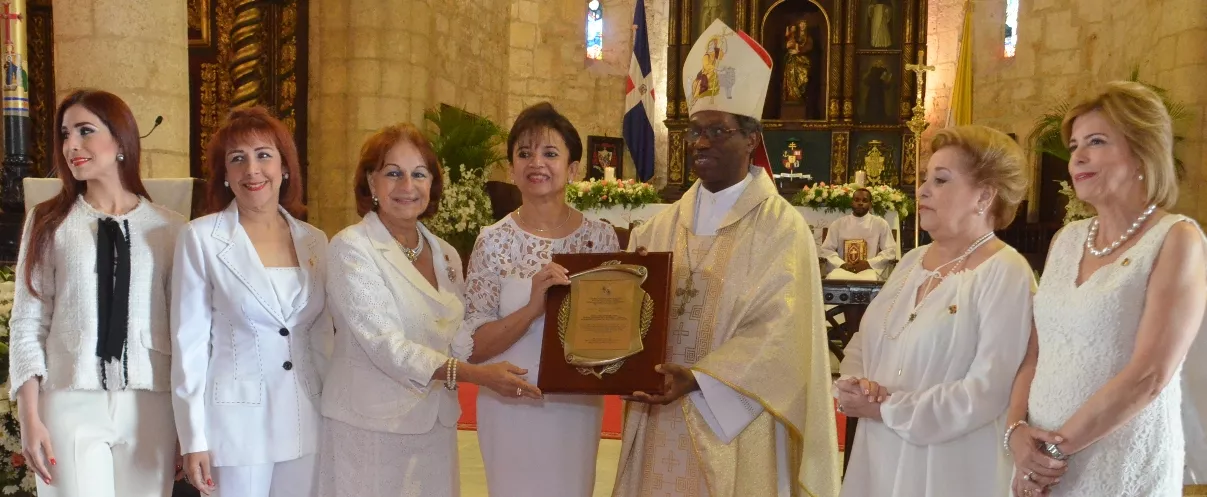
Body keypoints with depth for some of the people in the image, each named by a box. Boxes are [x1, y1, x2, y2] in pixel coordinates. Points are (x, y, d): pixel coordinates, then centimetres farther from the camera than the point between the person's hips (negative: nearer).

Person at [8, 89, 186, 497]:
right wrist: (29, 415, -4)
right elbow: (28, 323, 3)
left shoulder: (170, 228, 3)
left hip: (150, 404, 0)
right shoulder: (49, 222, 5)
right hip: (71, 403, 0)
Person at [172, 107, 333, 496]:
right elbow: (189, 343, -6)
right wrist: (193, 438, -8)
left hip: (306, 423, 4)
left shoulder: (314, 241, 5)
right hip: (235, 424, -3)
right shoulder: (201, 238, -5)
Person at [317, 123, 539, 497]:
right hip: (372, 428, -5)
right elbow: (384, 345, -20)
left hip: (436, 425, 6)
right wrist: (478, 375, -30)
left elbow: (461, 341, 7)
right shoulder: (351, 248, -11)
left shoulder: (446, 255, 8)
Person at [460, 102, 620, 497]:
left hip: (577, 407, 1)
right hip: (511, 408, -1)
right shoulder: (493, 241, -9)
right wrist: (533, 307, -25)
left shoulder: (601, 237, -4)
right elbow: (473, 345, -11)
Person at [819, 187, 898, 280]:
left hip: (869, 269, 0)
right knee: (832, 279, -34)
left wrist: (868, 263, -8)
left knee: (869, 280, -36)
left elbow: (890, 250, 7)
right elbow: (826, 249, 12)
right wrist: (841, 264, -7)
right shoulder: (838, 223, 14)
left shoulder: (880, 223, 12)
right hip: (843, 269, 1)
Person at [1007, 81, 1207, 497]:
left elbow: (1148, 376, -17)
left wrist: (1057, 447, -13)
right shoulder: (1067, 240, 8)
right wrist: (1017, 429, -7)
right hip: (1042, 463, 5)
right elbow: (1034, 353, 9)